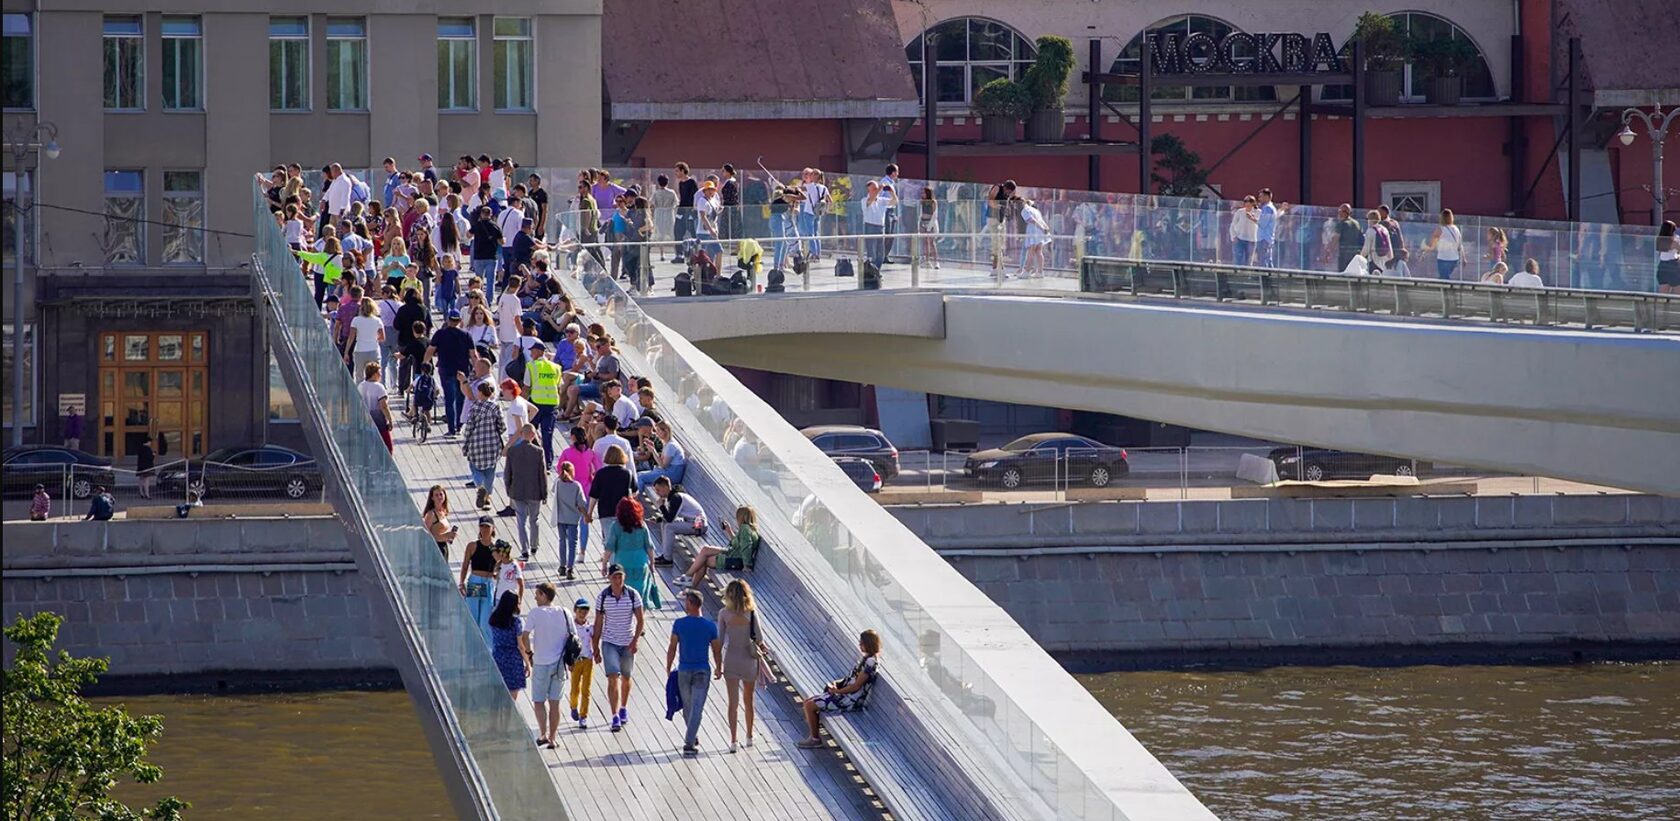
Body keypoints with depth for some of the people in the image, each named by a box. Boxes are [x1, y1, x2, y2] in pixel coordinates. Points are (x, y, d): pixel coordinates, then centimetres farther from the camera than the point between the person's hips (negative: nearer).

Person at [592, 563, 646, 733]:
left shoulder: (633, 595, -6)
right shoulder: (602, 597, -6)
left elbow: (640, 619, -3)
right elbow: (598, 623, 0)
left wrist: (636, 640, -15)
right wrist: (596, 647, 1)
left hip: (628, 643, 1)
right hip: (609, 642, -1)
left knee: (626, 678, 16)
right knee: (613, 679, -13)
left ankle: (624, 708, 39)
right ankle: (615, 717, -17)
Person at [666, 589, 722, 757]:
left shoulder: (679, 624, -9)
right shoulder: (710, 626, -6)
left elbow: (672, 648, -5)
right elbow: (717, 650, 0)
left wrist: (668, 667, 7)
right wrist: (719, 669, 15)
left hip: (684, 671, 0)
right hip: (702, 671, 0)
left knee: (687, 706, 17)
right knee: (696, 708, -1)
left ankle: (693, 738, 30)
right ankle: (690, 742, -10)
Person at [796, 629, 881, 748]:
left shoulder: (871, 662, -22)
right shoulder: (867, 658, 9)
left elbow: (856, 686, -22)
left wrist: (837, 691, -10)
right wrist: (838, 683, 4)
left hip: (851, 701, -10)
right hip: (846, 695, 10)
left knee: (809, 706, -14)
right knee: (808, 702, 9)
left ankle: (815, 739, 1)